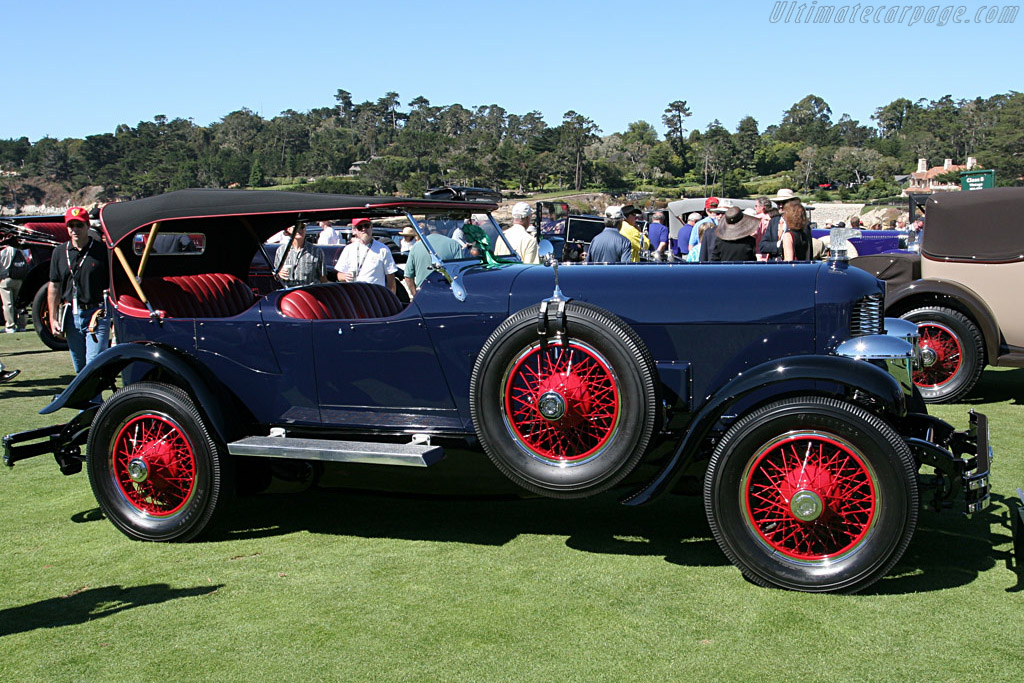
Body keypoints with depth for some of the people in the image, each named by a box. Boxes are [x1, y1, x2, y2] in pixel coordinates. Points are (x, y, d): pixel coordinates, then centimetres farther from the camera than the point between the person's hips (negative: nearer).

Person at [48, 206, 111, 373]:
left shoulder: (102, 250, -4)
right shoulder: (59, 253, 8)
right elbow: (54, 287, 12)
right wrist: (52, 319, 8)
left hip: (97, 314, -5)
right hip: (71, 316, 5)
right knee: (80, 368, 13)